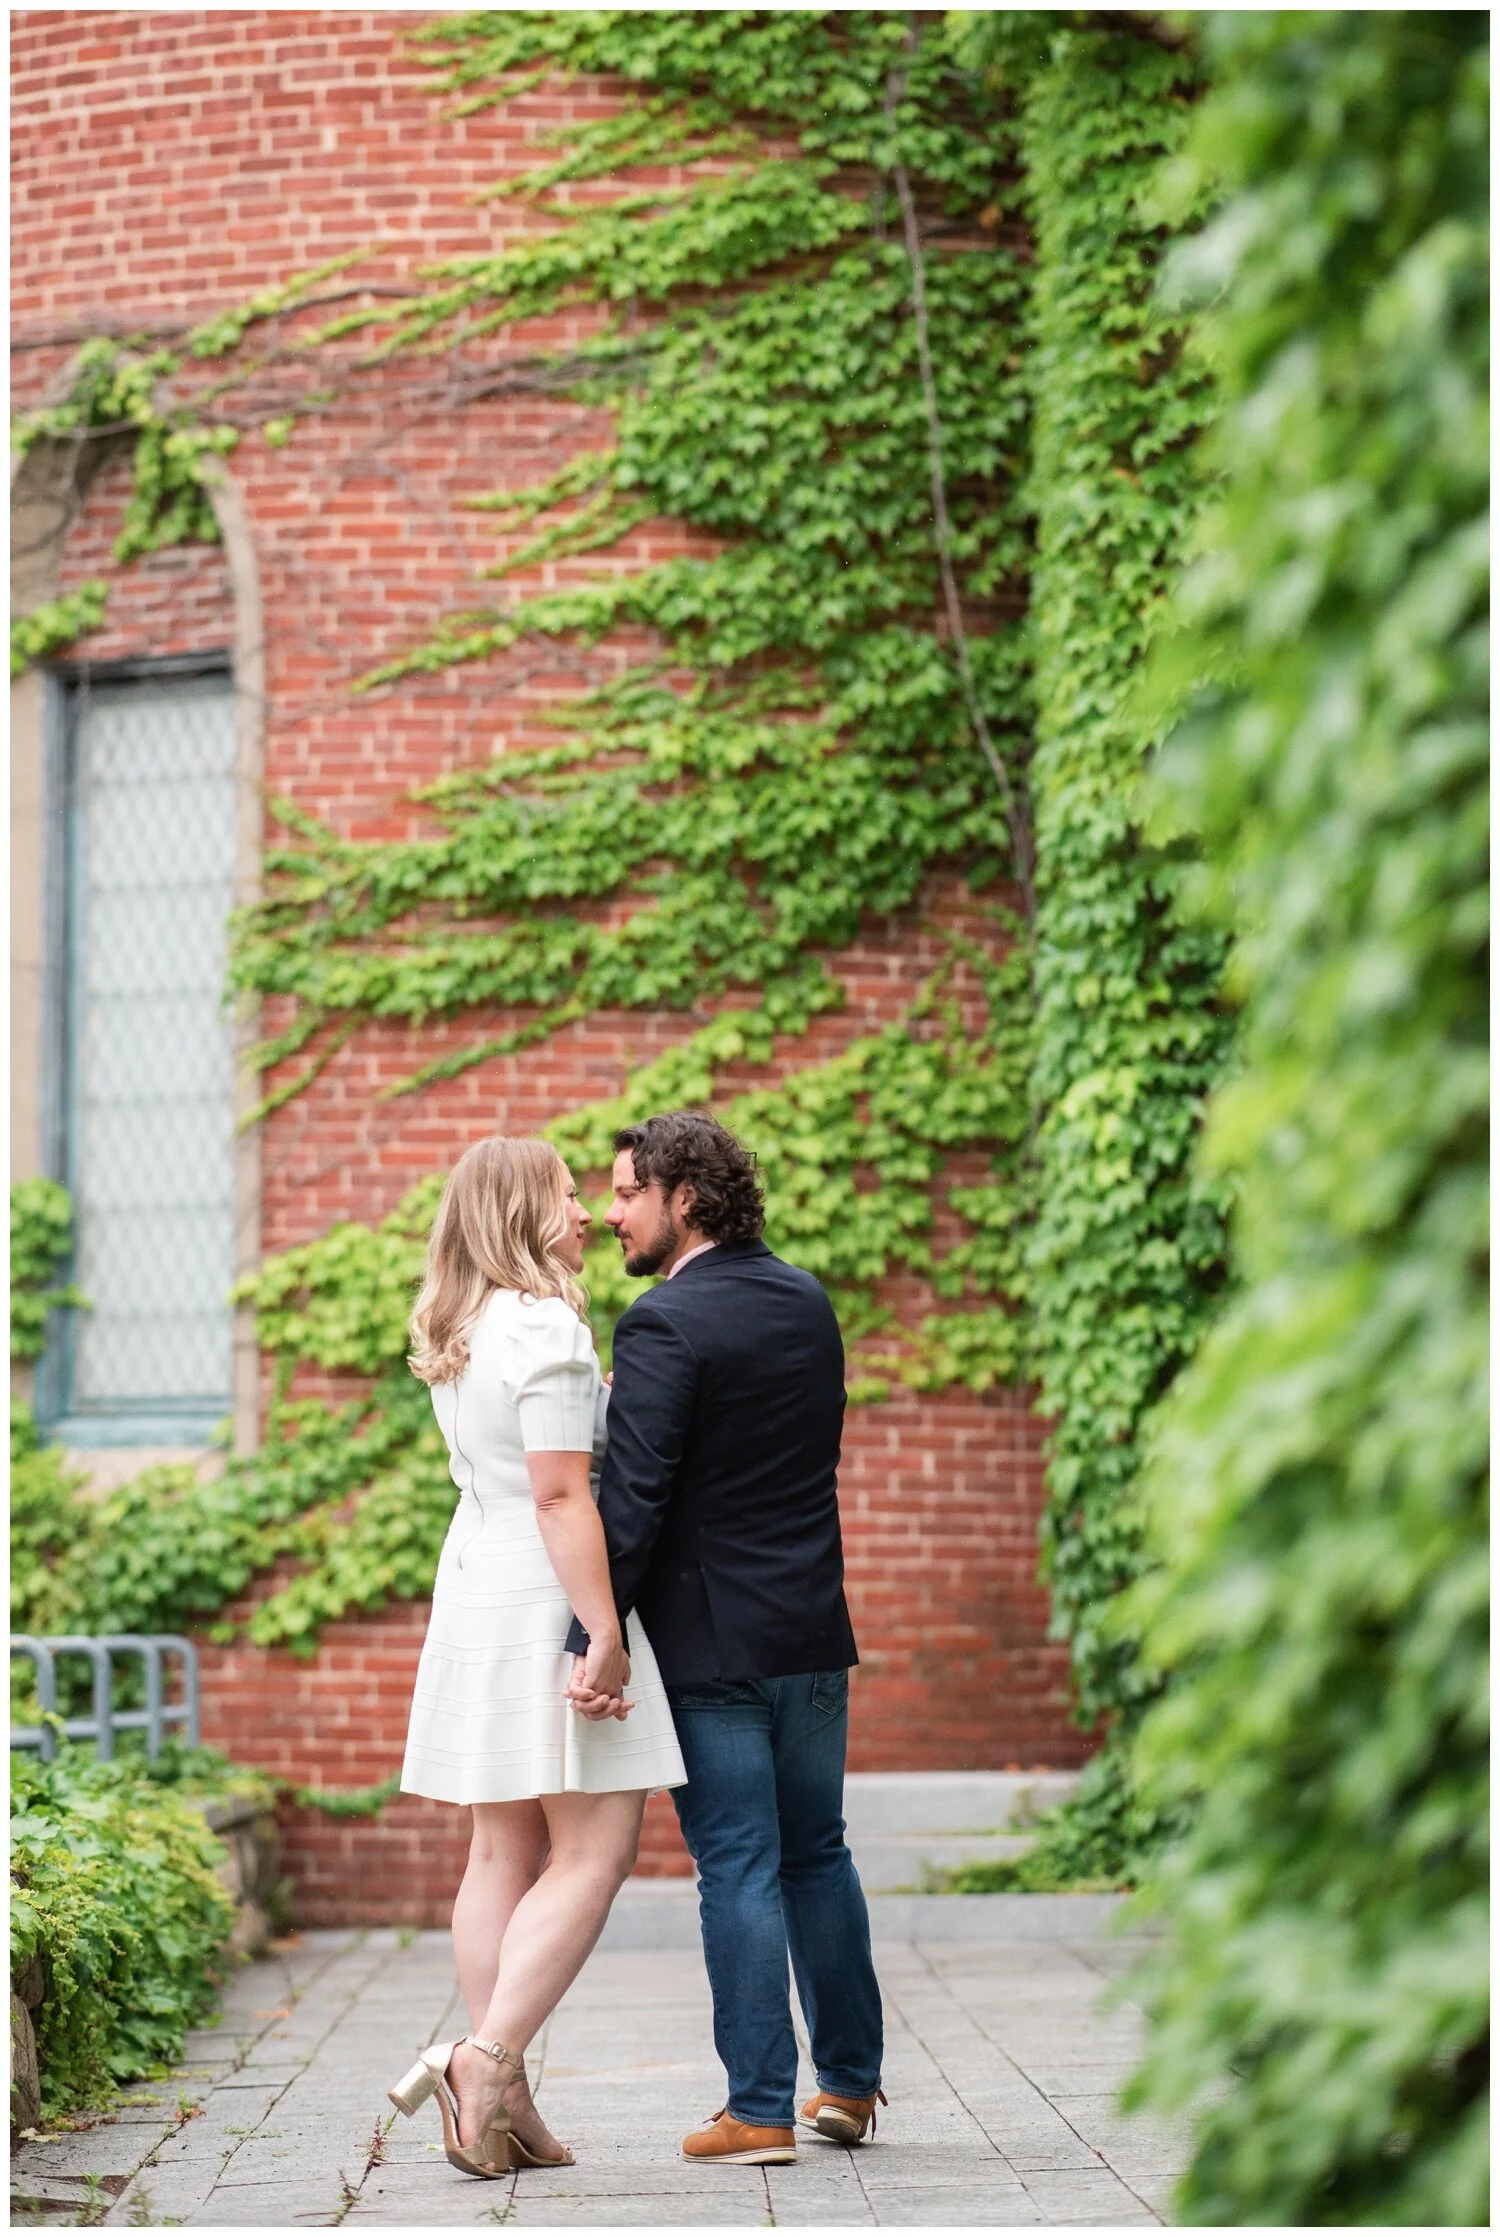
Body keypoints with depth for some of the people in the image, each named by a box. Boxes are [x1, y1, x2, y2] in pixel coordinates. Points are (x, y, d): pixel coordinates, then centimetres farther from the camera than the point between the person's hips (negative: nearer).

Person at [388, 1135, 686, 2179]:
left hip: (476, 1583, 9)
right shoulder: (547, 1329, -15)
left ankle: (505, 2106, 11)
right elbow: (562, 1497, -20)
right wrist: (606, 1635, -21)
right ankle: (487, 2057, -14)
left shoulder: (457, 1335, 13)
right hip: (545, 1597, -9)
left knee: (505, 1851, 9)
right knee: (593, 1851, -5)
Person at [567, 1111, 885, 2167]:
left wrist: (594, 1638, -20)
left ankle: (760, 2109, 2)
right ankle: (850, 2079, 24)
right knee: (817, 1853, 17)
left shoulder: (666, 1325, -15)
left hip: (713, 1642, -7)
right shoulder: (807, 1300, 8)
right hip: (814, 1630, 7)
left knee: (739, 1870, -2)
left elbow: (631, 1497, -20)